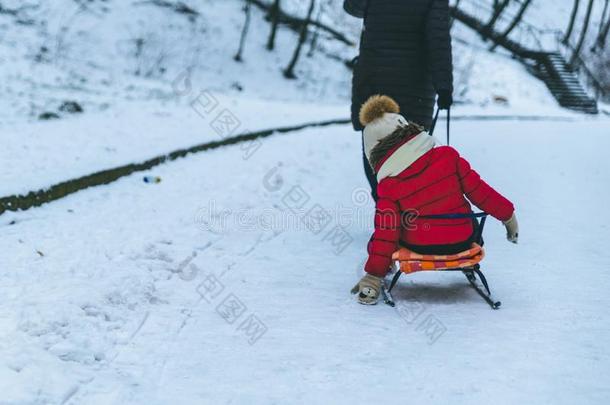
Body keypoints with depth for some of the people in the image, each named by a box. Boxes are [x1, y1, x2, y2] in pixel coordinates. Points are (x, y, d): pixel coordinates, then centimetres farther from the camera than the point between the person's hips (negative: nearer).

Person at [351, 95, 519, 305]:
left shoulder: (388, 187, -12)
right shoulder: (448, 156, -11)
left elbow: (386, 233, -9)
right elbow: (477, 189, -5)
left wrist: (373, 275, -1)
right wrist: (507, 215, 9)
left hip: (419, 248, -1)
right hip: (461, 243, 1)